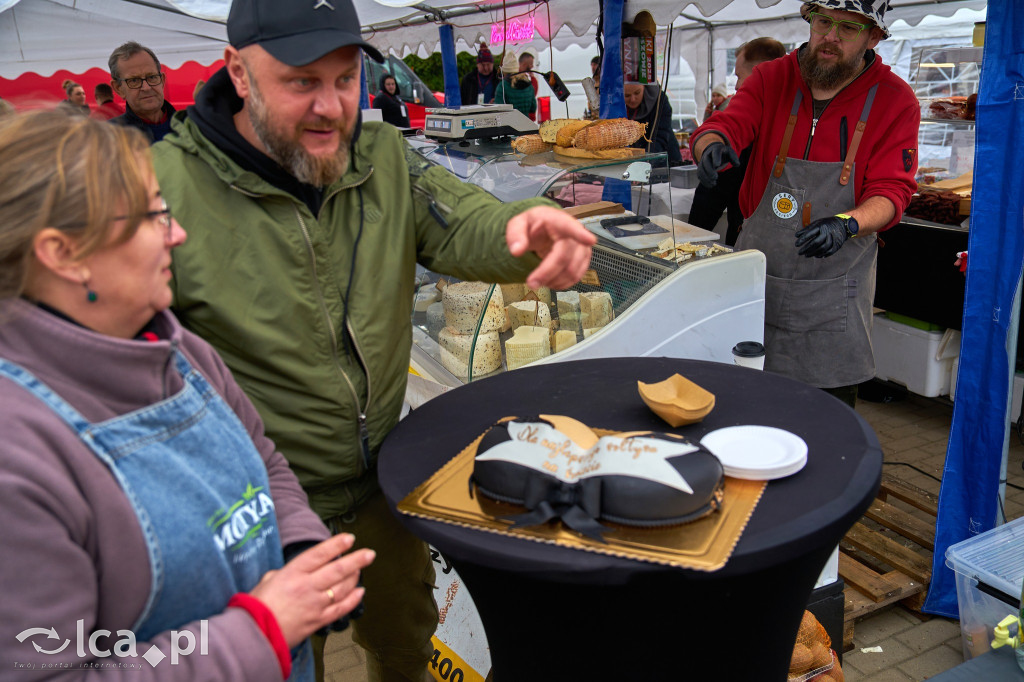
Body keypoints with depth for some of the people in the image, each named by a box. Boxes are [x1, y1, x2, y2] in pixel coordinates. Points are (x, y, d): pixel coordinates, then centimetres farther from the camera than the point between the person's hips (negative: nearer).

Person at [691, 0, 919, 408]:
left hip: (833, 286, -1)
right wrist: (712, 144, -35)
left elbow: (891, 191, -8)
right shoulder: (772, 79, 4)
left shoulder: (895, 101, -2)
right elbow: (726, 124, -10)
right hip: (757, 272, 2)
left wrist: (847, 224, -29)